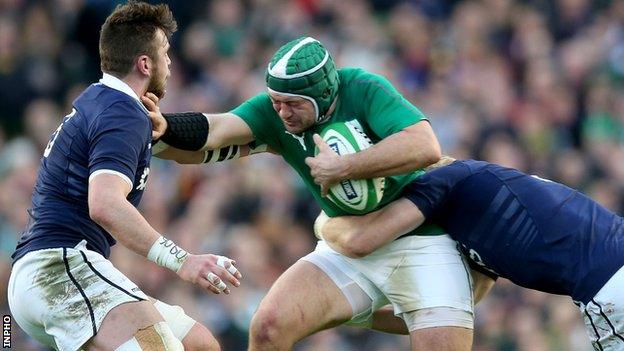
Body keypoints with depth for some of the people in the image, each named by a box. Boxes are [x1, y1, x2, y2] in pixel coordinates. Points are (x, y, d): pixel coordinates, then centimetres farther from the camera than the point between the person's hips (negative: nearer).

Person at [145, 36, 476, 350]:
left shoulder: (364, 90, -20)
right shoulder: (273, 110, -9)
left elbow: (425, 147, -33)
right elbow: (214, 131, -25)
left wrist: (341, 168, -31)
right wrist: (162, 128, -45)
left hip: (420, 242, -4)